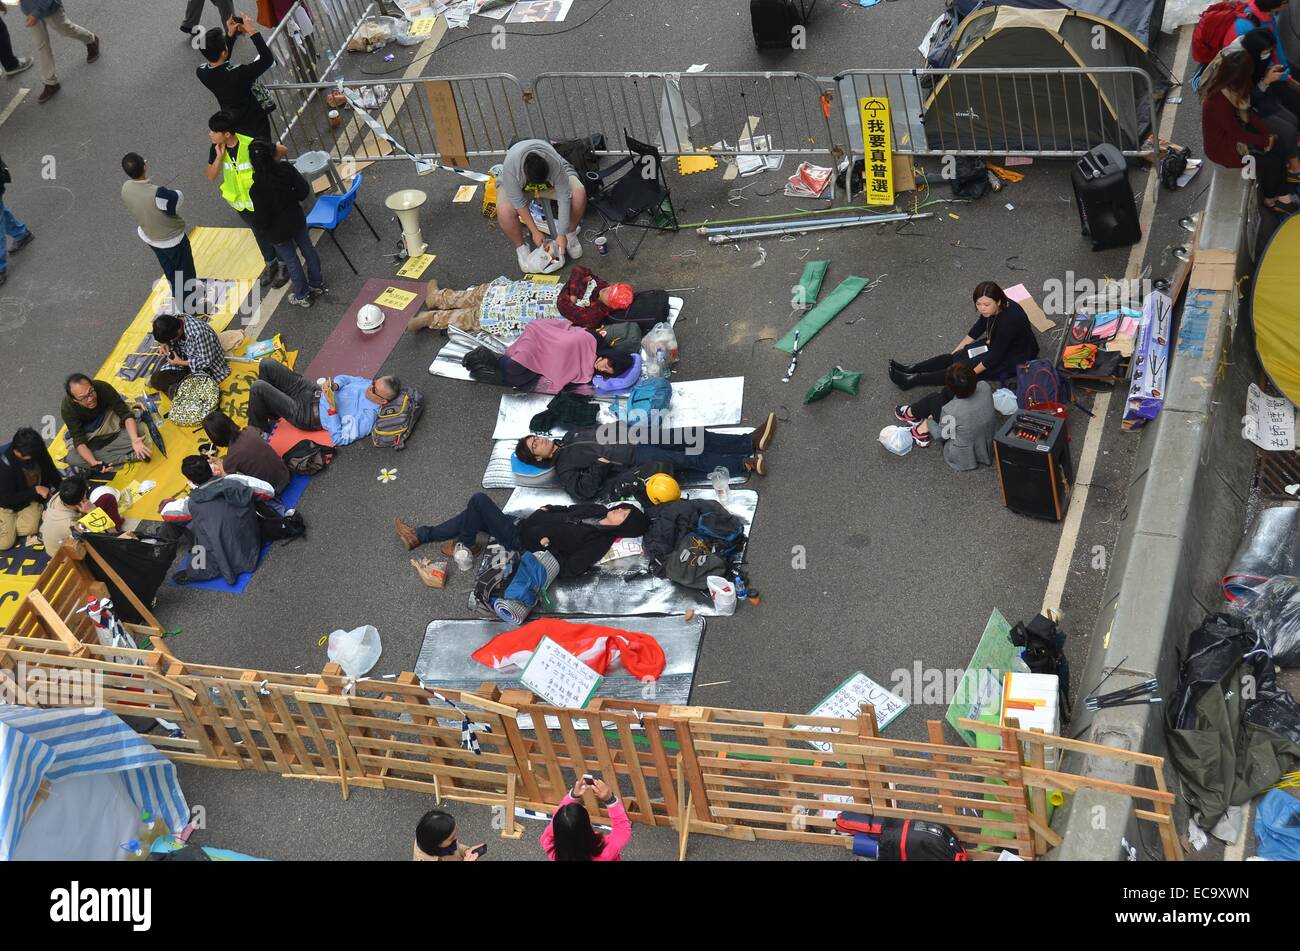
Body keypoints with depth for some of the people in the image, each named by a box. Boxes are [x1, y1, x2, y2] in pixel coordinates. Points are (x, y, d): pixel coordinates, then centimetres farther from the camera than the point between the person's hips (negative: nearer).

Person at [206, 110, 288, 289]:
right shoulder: (215, 149, -15)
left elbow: (282, 151, -22)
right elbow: (211, 177, -12)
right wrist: (219, 157, -26)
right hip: (239, 201, 5)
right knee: (259, 233, 25)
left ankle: (283, 265, 38)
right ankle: (270, 263, 47)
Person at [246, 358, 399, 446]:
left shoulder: (366, 419, -30)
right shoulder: (370, 384, -8)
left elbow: (339, 439, -26)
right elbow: (342, 378, 6)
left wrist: (332, 407, -34)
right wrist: (335, 385, -17)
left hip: (309, 413, -8)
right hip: (314, 390, 8)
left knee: (258, 387, -16)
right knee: (266, 364, 5)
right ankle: (271, 417, 29)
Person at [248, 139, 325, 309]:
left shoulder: (257, 188, -33)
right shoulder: (286, 169, -22)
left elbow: (261, 219, -24)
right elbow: (304, 190, -9)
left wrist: (257, 226, -2)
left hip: (278, 230, -4)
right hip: (296, 217, 4)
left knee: (291, 260, 16)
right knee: (307, 249, 25)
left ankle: (303, 296, 36)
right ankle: (316, 284, 47)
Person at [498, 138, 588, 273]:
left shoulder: (555, 164, -39)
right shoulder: (510, 166, -41)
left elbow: (564, 198, -31)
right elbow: (518, 202, -30)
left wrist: (562, 235, -31)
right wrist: (535, 231, -26)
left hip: (551, 178, 1)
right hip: (519, 184, -1)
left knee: (579, 193, -27)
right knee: (504, 211, -31)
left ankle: (571, 234, 0)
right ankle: (521, 247, -2)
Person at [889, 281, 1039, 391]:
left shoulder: (1009, 319, -35)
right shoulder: (992, 308, -11)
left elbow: (994, 357, -28)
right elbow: (977, 329, 6)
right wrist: (958, 350, 7)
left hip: (1015, 359, -8)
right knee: (956, 357, -9)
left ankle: (914, 380, -22)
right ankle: (912, 369, -12)